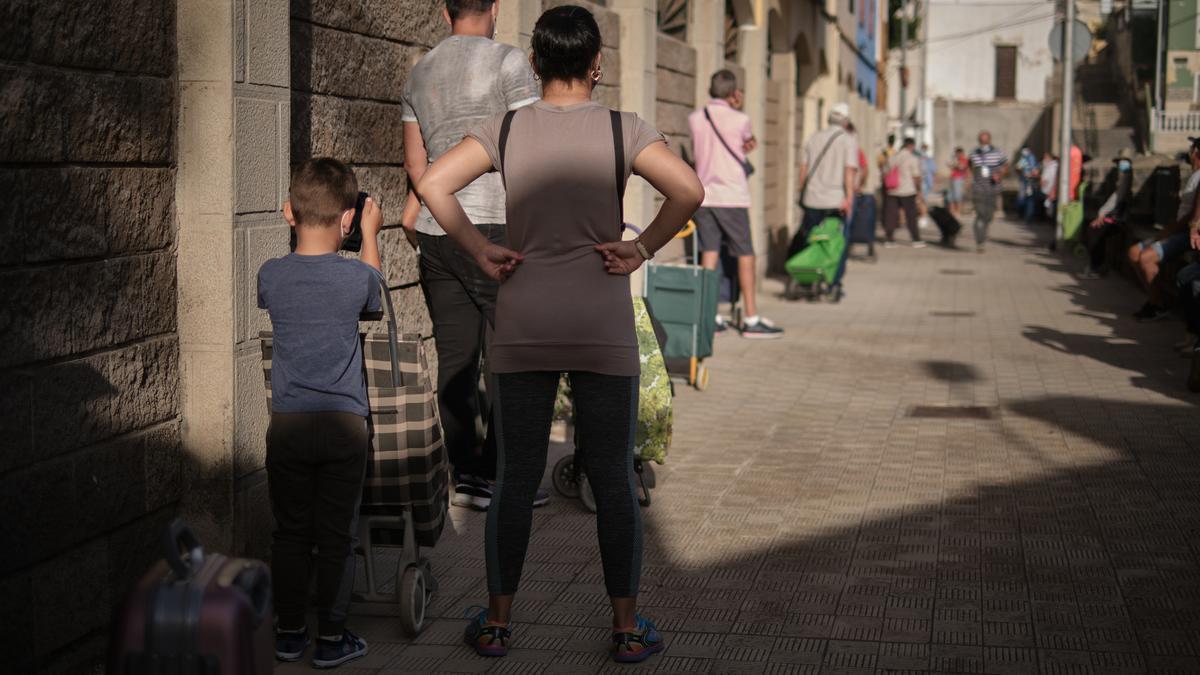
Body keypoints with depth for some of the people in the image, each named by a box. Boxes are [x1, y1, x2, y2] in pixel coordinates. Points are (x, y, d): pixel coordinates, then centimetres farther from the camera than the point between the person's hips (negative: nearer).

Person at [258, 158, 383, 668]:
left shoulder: (271, 275, -4)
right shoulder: (356, 277, -9)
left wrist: (298, 219, 30)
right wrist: (370, 232, 32)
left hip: (287, 424, 2)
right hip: (344, 422, -2)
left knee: (290, 531, 12)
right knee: (336, 535, 6)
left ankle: (289, 631, 20)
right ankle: (331, 638, 12)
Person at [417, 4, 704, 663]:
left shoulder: (507, 129, 1)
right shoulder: (622, 129, -4)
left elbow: (433, 183, -9)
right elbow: (689, 191, -17)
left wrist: (481, 251, -4)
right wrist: (642, 248, -6)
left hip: (522, 325, 2)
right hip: (603, 325, -1)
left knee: (516, 477, 10)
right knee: (613, 479, 7)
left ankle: (496, 622, 17)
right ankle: (627, 627, 13)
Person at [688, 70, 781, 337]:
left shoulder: (695, 119, 3)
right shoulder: (740, 120, -9)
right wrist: (738, 109, 8)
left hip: (703, 195, 4)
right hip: (732, 197, -4)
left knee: (709, 254, 7)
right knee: (745, 256, 4)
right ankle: (751, 319, 4)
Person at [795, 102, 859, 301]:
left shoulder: (814, 138, 10)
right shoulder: (849, 140, -1)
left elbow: (803, 169, 10)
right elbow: (850, 171, -12)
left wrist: (802, 193, 17)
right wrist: (849, 198, -15)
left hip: (813, 200, 3)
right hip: (837, 200, -3)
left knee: (808, 241, 10)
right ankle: (835, 283, 0)